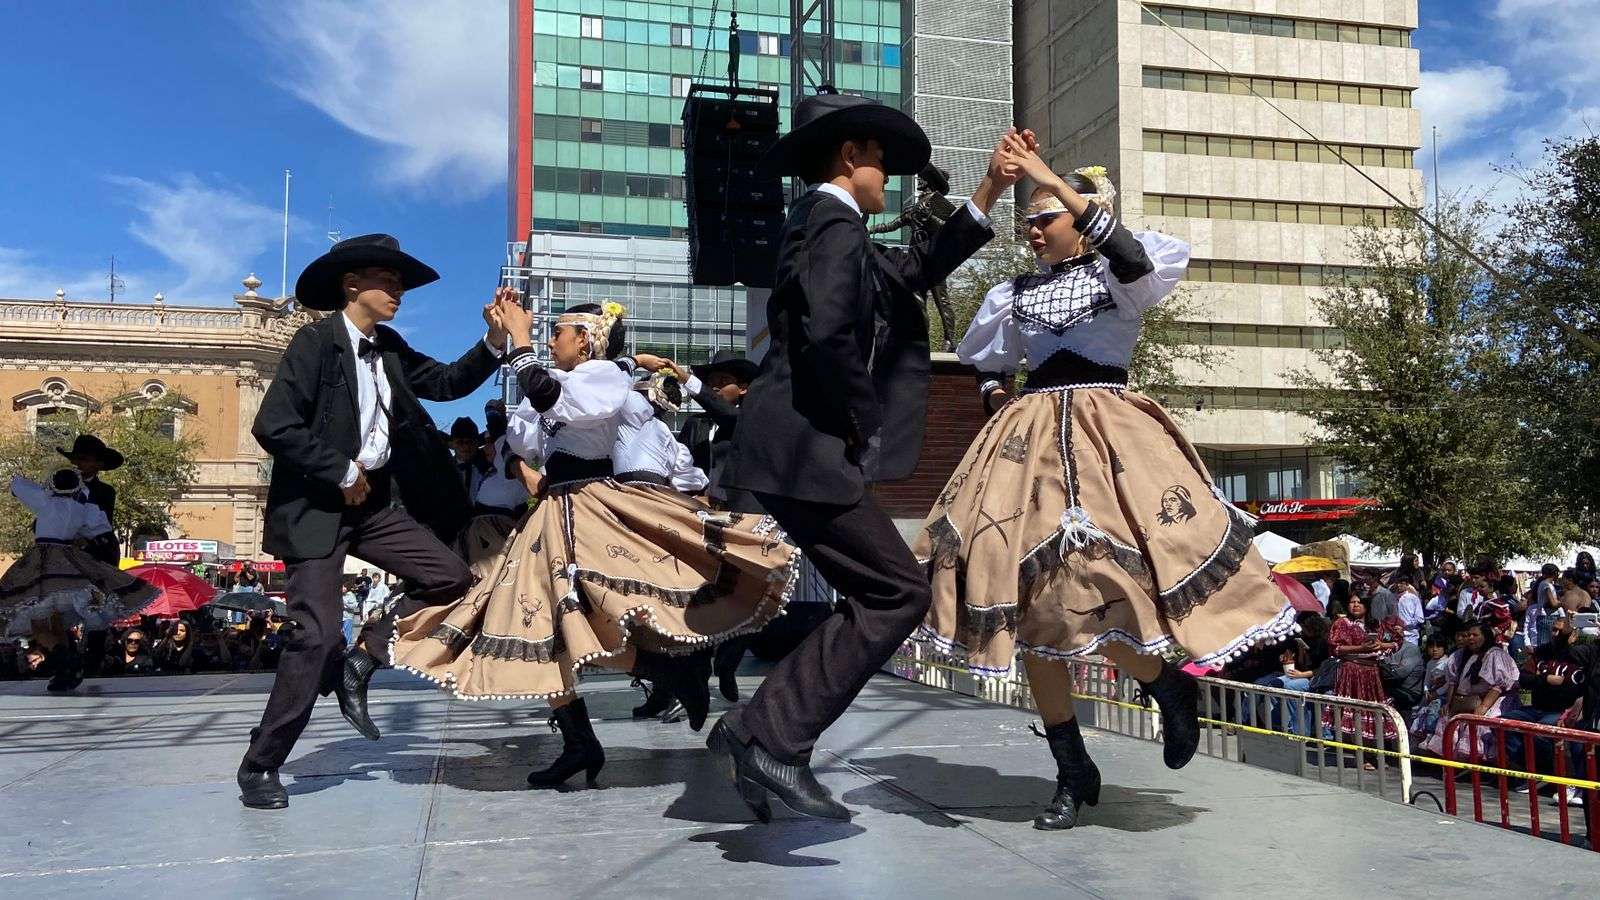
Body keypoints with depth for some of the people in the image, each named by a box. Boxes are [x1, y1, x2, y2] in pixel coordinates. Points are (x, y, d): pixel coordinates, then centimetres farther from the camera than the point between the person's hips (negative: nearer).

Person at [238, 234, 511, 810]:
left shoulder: (388, 348, 9)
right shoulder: (316, 342, -13)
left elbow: (447, 383, 10)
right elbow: (273, 427, -20)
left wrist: (495, 341, -5)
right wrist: (341, 473, -14)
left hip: (371, 503, 8)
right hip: (315, 508, -8)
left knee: (451, 578, 1)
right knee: (318, 636, -10)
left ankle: (360, 664, 12)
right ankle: (259, 767, 5)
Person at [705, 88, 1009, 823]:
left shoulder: (821, 224, 21)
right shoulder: (834, 222, -9)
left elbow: (917, 269, 26)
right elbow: (826, 337, -24)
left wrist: (988, 192, 23)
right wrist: (862, 420, -11)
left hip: (800, 449, 10)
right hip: (805, 450, -10)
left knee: (873, 597, 13)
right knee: (898, 592, -8)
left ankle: (758, 735, 14)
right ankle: (772, 738, -9)